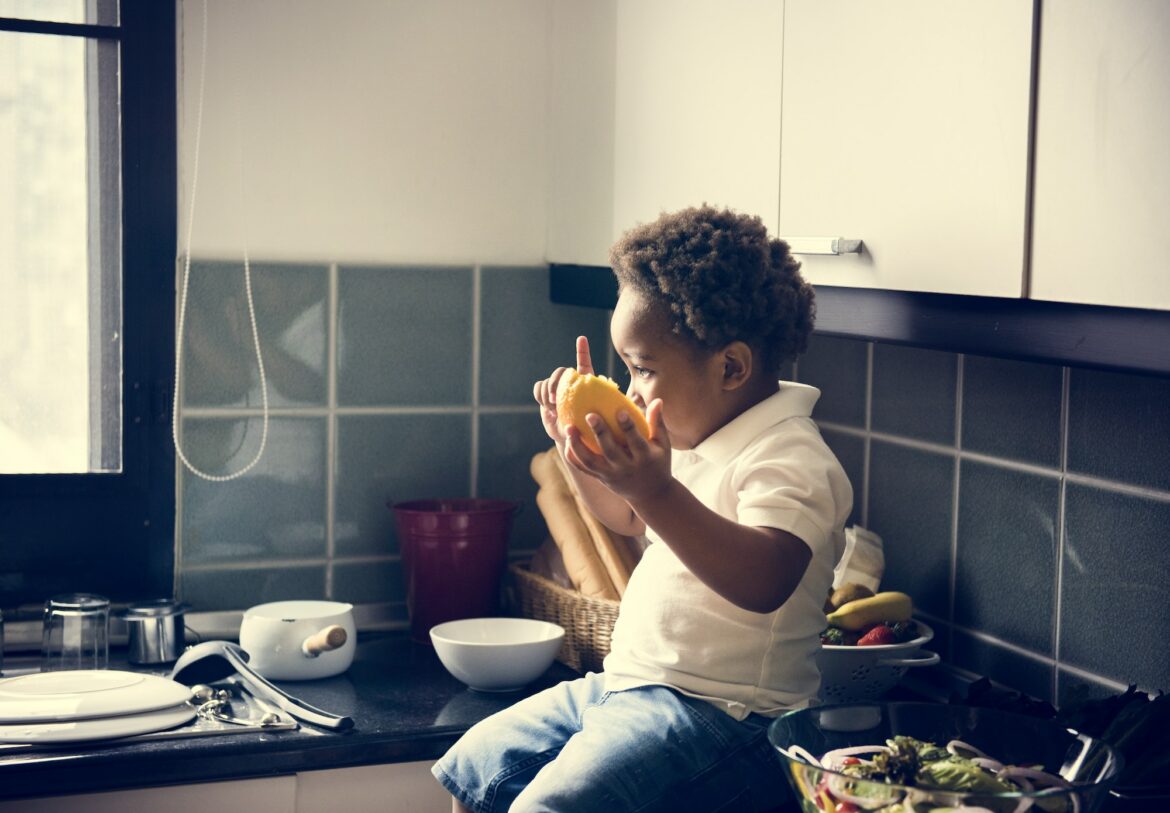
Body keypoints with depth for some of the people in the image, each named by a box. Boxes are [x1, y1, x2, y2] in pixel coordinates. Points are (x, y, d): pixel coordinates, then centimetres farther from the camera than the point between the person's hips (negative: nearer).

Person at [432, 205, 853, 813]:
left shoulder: (790, 459, -18)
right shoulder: (700, 439, 13)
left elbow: (766, 581, -37)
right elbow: (628, 518, 32)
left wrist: (656, 491, -44)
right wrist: (574, 443, 16)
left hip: (715, 711, -10)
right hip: (626, 684, 10)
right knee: (476, 764, 9)